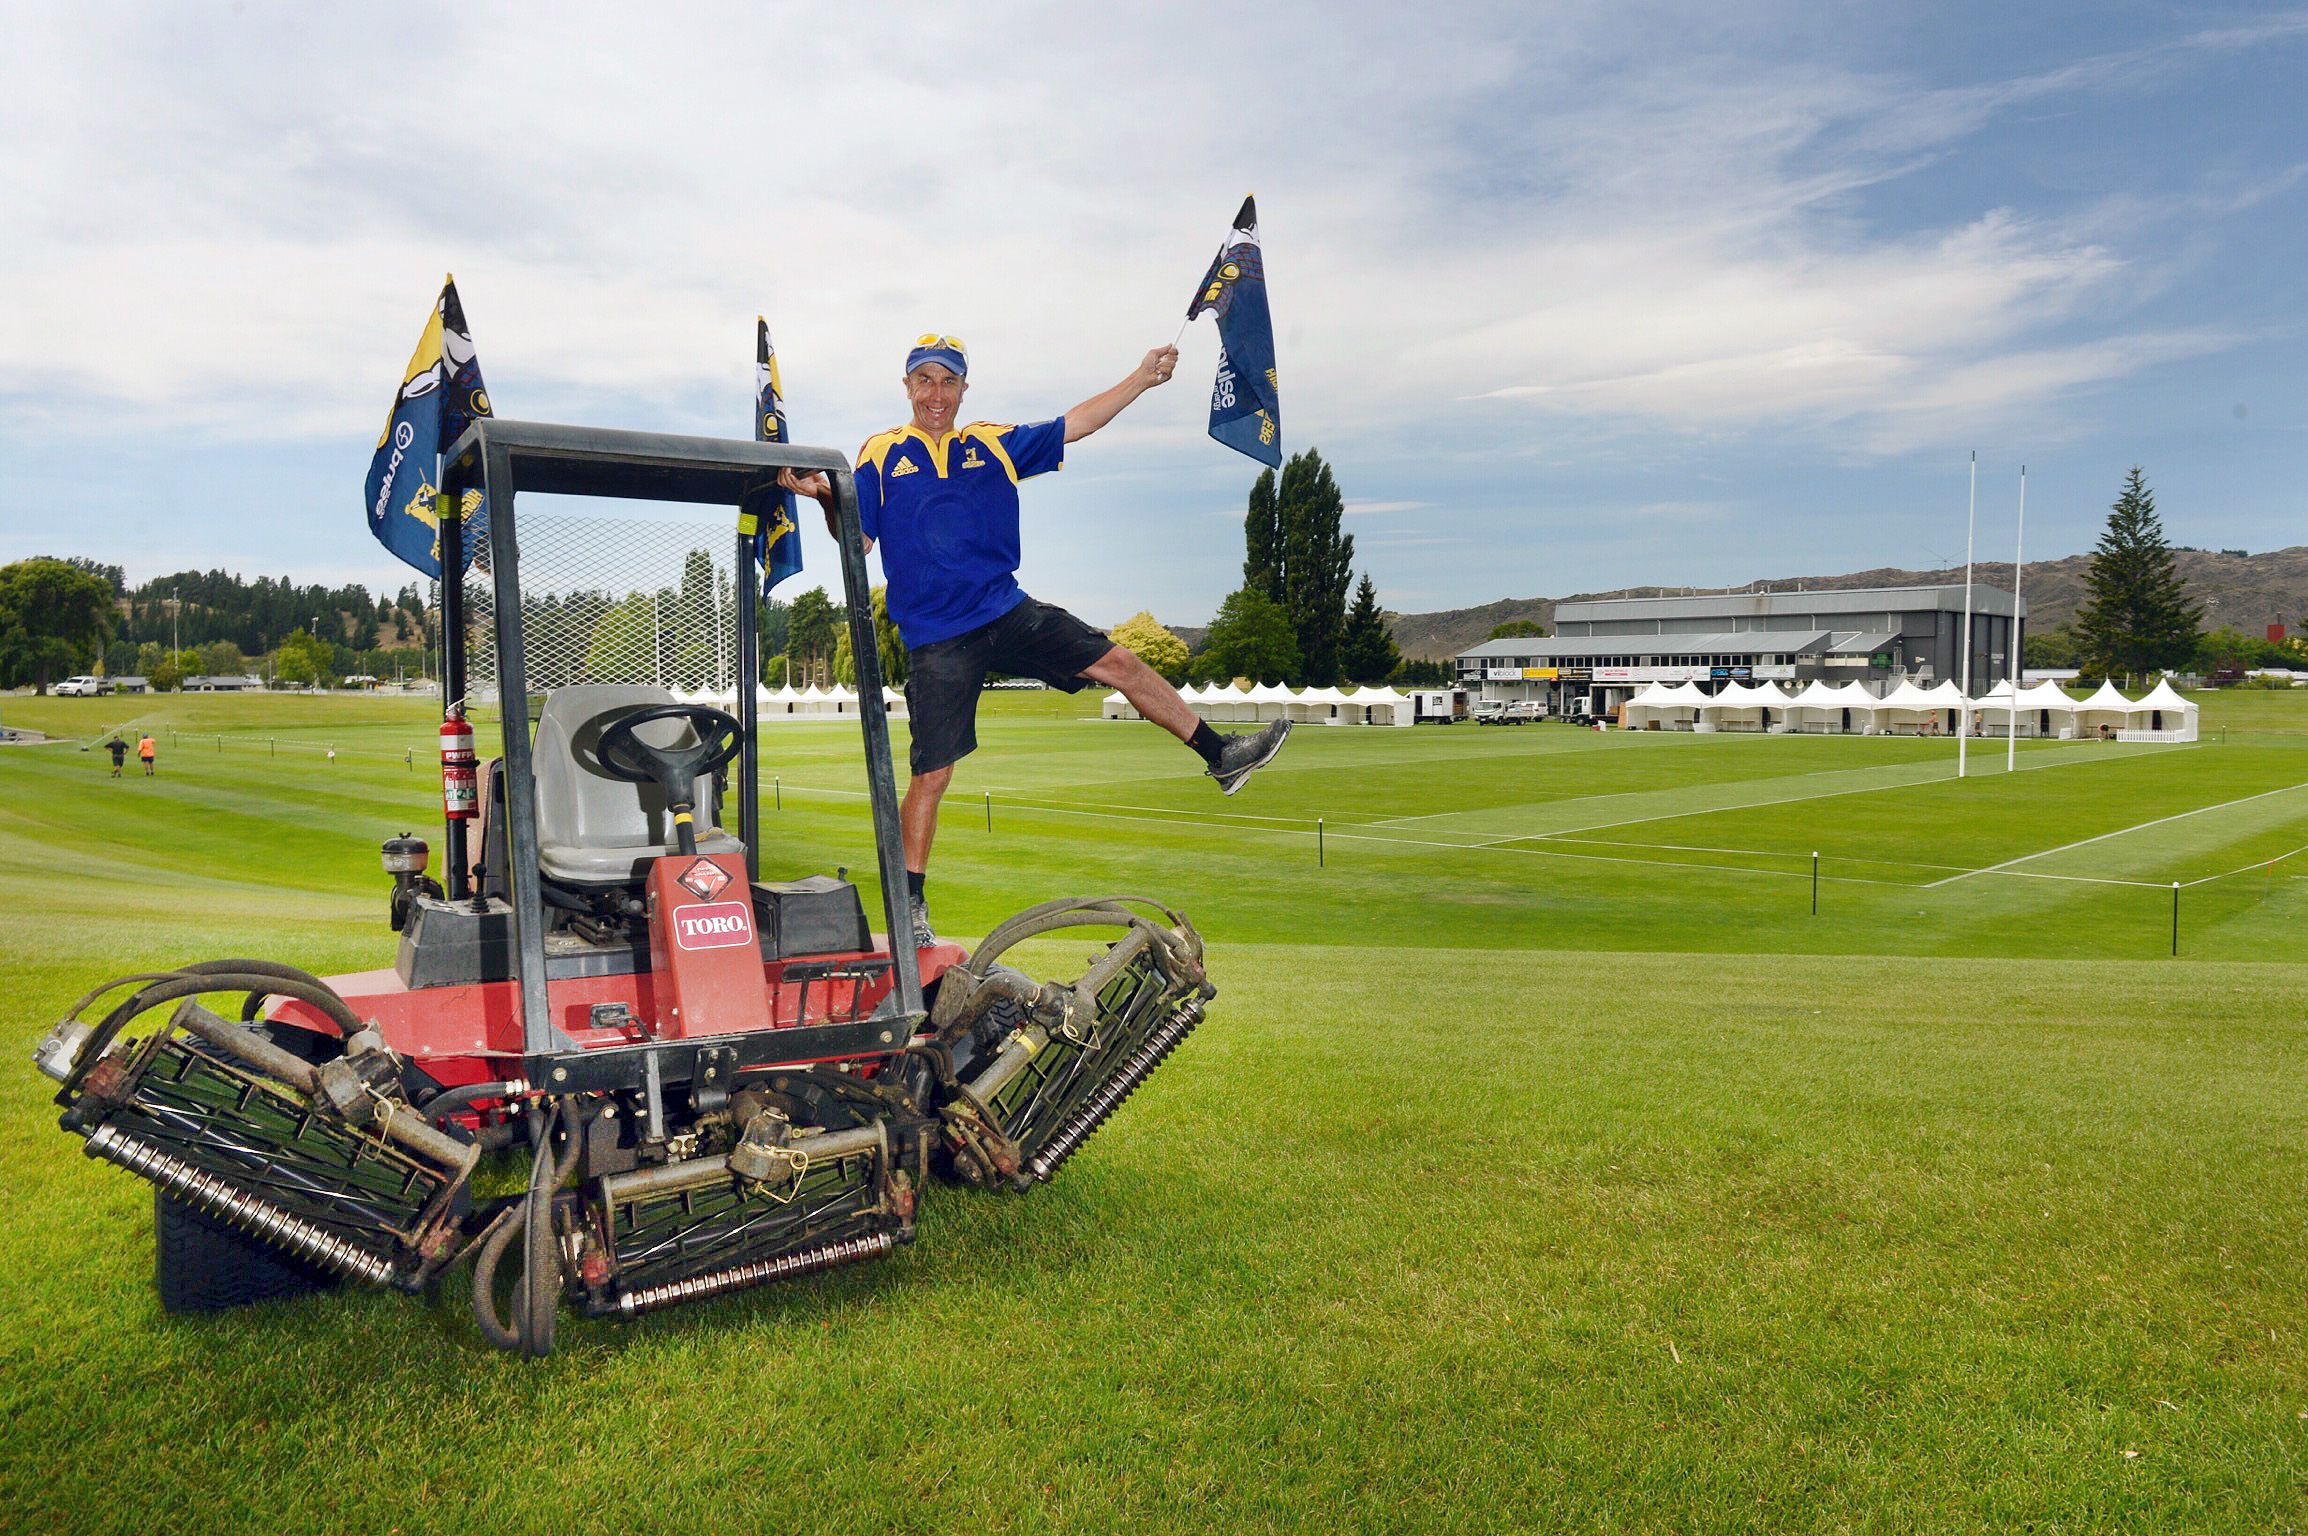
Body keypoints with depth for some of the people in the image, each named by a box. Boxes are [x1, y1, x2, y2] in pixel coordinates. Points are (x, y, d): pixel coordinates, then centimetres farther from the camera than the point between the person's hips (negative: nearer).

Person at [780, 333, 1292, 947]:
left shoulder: (993, 445, 11)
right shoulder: (880, 455, 3)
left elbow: (1074, 425, 17)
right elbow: (855, 541, -4)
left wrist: (1143, 377, 15)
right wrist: (825, 499, -24)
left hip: (1010, 613, 4)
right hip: (938, 639, -3)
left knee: (1119, 663, 0)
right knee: (931, 775, -4)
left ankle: (1220, 756, 14)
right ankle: (912, 907, 10)